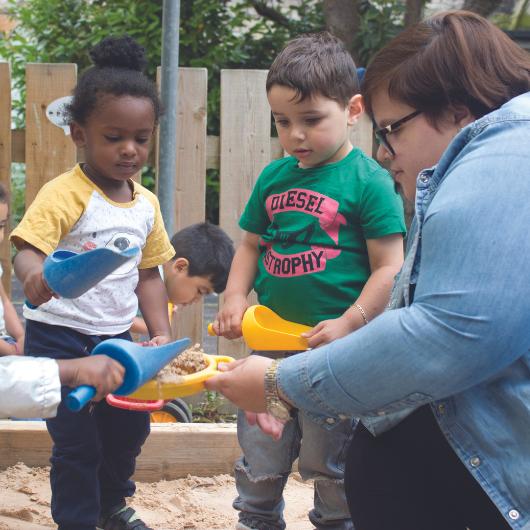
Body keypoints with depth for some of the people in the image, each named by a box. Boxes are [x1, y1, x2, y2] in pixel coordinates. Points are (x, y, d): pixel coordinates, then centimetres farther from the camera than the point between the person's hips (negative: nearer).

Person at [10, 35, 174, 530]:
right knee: (76, 440, -3)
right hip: (59, 340, -7)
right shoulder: (64, 194, -18)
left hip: (116, 337, 7)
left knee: (130, 425, 18)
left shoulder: (146, 203, 3)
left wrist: (162, 335, 3)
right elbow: (26, 251, -30)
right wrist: (36, 276, -53)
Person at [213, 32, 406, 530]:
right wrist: (235, 297, 1)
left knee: (329, 461, 7)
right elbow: (251, 245, 17)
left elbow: (388, 267, -11)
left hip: (334, 345, -5)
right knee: (259, 454, 15)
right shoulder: (273, 177, 6)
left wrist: (349, 323, -20)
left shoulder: (368, 180, -10)